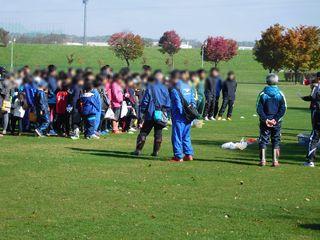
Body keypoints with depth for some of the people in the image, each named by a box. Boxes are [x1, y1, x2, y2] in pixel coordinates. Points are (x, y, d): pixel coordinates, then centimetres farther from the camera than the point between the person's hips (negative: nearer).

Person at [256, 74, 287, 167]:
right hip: (277, 122, 0)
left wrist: (265, 119, -8)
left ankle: (263, 159, 3)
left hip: (264, 121, 0)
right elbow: (283, 109, -7)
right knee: (276, 140, 8)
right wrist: (275, 119, -9)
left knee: (263, 139, 7)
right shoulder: (280, 94, -2)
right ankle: (275, 160, 5)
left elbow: (259, 109, -7)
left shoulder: (262, 94, -3)